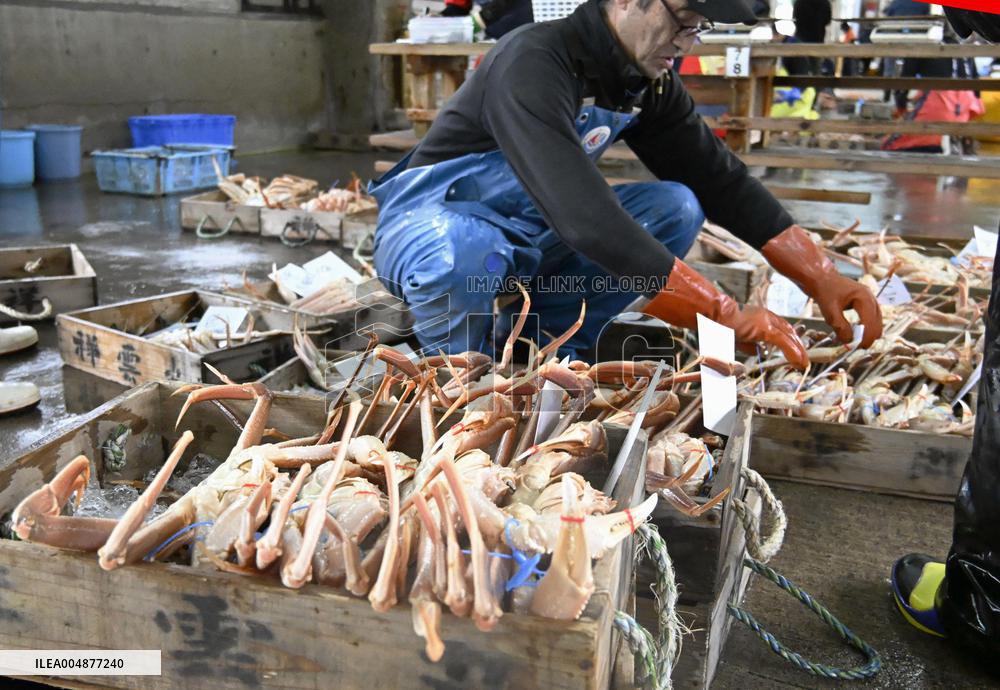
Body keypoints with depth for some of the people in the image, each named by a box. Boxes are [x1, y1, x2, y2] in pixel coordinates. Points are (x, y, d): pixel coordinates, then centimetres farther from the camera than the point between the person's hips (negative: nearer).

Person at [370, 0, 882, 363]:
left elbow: (720, 179, 0)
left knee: (676, 206, -11)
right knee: (462, 255, -42)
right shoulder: (534, 63, -28)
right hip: (431, 224, -6)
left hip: (529, 234, 7)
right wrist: (729, 317, -39)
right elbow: (585, 217, -40)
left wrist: (822, 278, -9)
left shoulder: (647, 81, -4)